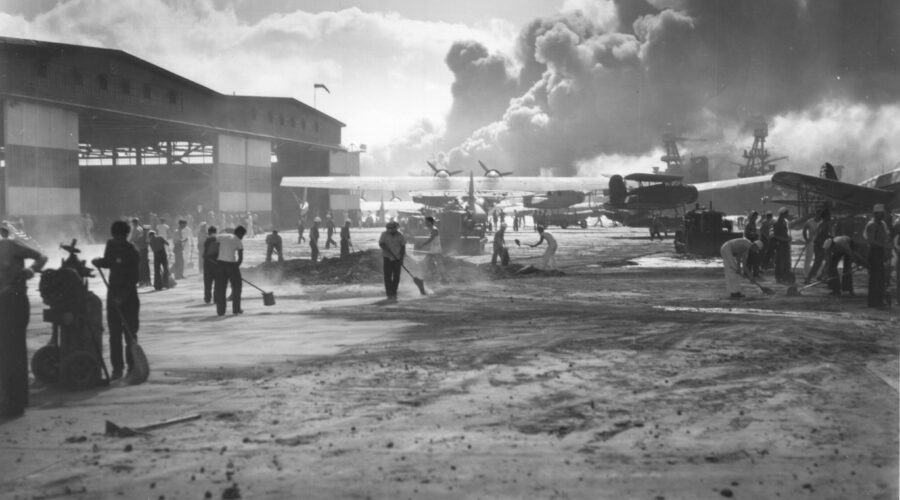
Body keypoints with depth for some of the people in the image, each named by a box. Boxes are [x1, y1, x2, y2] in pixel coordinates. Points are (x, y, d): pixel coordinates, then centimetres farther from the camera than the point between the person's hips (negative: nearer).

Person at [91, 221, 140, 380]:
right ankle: (117, 367, 9)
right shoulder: (111, 246, 5)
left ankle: (132, 366, 7)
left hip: (129, 296, -5)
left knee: (130, 333, -2)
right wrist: (99, 262, 1)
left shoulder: (132, 253, -11)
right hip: (113, 294, 5)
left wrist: (123, 295, -26)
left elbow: (133, 278, -17)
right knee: (114, 333, 4)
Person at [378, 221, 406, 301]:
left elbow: (403, 247, -2)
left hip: (397, 258, 0)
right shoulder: (384, 234, -1)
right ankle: (389, 294, -2)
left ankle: (394, 293, 12)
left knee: (396, 277, 0)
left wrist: (401, 259, -10)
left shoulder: (400, 236, -3)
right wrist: (388, 250, -22)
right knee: (387, 276, -6)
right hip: (387, 258, 0)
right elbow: (380, 244, -5)